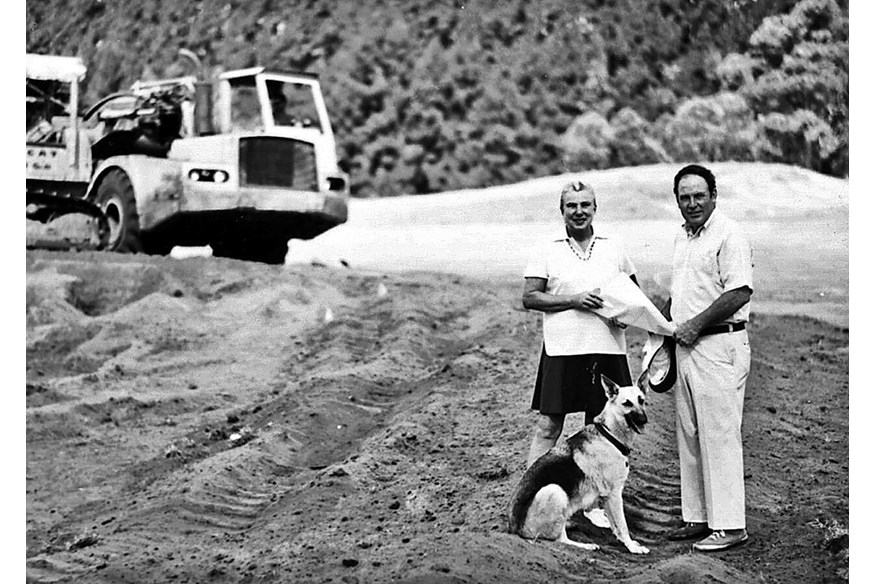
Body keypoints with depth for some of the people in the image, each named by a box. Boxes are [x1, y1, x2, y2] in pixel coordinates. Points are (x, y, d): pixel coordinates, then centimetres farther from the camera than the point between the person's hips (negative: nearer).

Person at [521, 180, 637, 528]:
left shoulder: (614, 249, 11)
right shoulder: (548, 252, 3)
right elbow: (529, 298, -3)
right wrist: (573, 300, -14)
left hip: (607, 349, 3)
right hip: (562, 349, -3)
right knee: (549, 424, -2)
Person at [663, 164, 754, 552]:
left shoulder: (729, 235, -11)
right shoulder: (682, 236, 17)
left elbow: (739, 292, -19)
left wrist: (696, 324, -16)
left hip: (719, 345, -9)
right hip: (686, 346, 9)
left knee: (719, 435, -8)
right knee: (688, 436, 12)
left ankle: (728, 524, -3)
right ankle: (697, 517, 20)